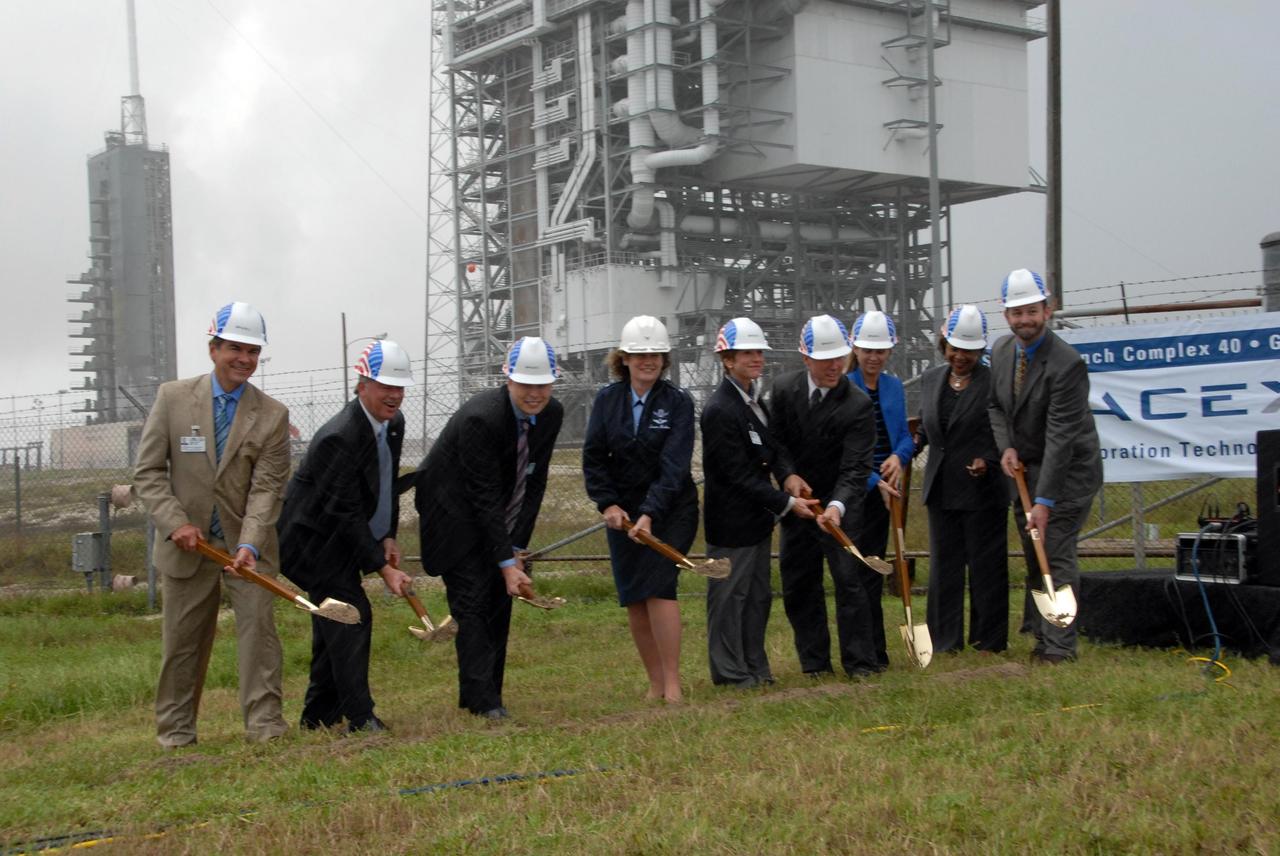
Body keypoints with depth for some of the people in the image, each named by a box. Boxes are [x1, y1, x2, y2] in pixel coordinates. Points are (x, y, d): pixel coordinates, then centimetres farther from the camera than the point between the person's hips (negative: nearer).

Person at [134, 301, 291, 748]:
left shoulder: (272, 414, -4)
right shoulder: (172, 397, -3)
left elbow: (266, 488, -10)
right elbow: (148, 472, -2)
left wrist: (249, 545, -23)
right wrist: (176, 522, -15)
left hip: (247, 543, 0)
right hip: (188, 543, 0)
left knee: (258, 624, -7)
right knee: (182, 637, 7)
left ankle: (264, 720, 0)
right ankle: (175, 727, 19)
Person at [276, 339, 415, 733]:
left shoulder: (394, 423, 0)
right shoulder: (340, 437, -29)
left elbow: (388, 485, 13)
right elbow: (346, 513, -27)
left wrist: (388, 537, 2)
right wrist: (382, 568, -25)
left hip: (343, 540, 9)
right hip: (316, 540, -9)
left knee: (334, 622, 13)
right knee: (351, 613, -15)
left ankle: (318, 714, 23)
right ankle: (359, 715, -12)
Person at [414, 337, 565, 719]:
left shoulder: (551, 414, -10)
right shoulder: (480, 417, -31)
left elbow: (534, 484, -4)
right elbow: (485, 497, -28)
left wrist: (517, 547, -9)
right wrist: (506, 562, -28)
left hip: (500, 518, 7)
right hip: (456, 513, -7)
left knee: (499, 602, 5)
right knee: (472, 602, -11)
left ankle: (489, 695, 12)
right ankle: (481, 699, -9)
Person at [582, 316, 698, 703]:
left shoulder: (678, 402, -8)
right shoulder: (607, 399, 2)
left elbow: (674, 465, -16)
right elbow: (593, 457, 3)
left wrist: (650, 514, -25)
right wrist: (608, 504, -10)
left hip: (670, 510, -4)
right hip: (622, 511, 4)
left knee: (659, 587, -15)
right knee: (632, 598, 3)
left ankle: (672, 682, -8)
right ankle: (655, 682, 14)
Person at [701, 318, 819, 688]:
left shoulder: (753, 399, 9)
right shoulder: (720, 410, -21)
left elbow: (772, 446, 14)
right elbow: (738, 475, -22)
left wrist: (787, 474, -8)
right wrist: (786, 503, -20)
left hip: (756, 518, 10)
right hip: (731, 522, -10)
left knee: (758, 595, 17)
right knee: (730, 596, 2)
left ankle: (754, 665, 28)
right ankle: (730, 671, 12)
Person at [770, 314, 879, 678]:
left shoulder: (858, 404, -18)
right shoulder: (784, 389, -5)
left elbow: (855, 467, -23)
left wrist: (837, 505, -38)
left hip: (839, 505, -4)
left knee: (848, 579, -9)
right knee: (798, 585, 7)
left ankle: (859, 662, 1)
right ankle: (814, 662, 18)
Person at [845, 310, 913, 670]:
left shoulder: (894, 387, 10)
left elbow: (904, 434, 14)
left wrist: (898, 457, -9)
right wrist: (875, 482, -19)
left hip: (885, 489, 6)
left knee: (872, 568, 12)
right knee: (865, 570, -6)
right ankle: (874, 652, -2)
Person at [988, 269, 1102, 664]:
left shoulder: (1067, 363, -22)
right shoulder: (1001, 350, 2)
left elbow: (1061, 437, -25)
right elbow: (995, 404, 15)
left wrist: (1044, 501, -28)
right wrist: (1006, 446, -5)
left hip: (1067, 472, -7)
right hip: (1025, 469, 7)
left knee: (1057, 555, -11)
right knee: (1034, 559, 8)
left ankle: (1059, 646, -8)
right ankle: (1042, 638, 16)